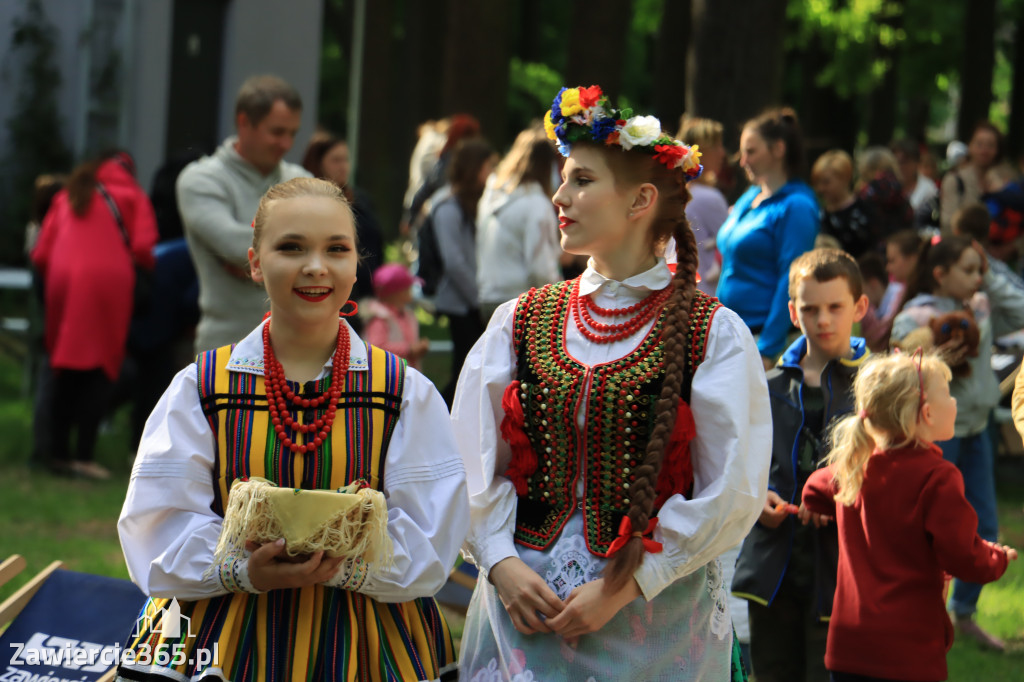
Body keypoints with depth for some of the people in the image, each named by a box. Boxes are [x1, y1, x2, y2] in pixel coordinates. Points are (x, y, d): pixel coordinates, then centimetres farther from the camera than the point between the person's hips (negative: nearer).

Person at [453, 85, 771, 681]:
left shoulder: (715, 336, -3)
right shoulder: (519, 323, 8)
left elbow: (732, 492, -8)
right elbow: (472, 462, 5)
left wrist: (625, 587, -14)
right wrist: (501, 563, -10)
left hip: (655, 617, -3)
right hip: (523, 607, 3)